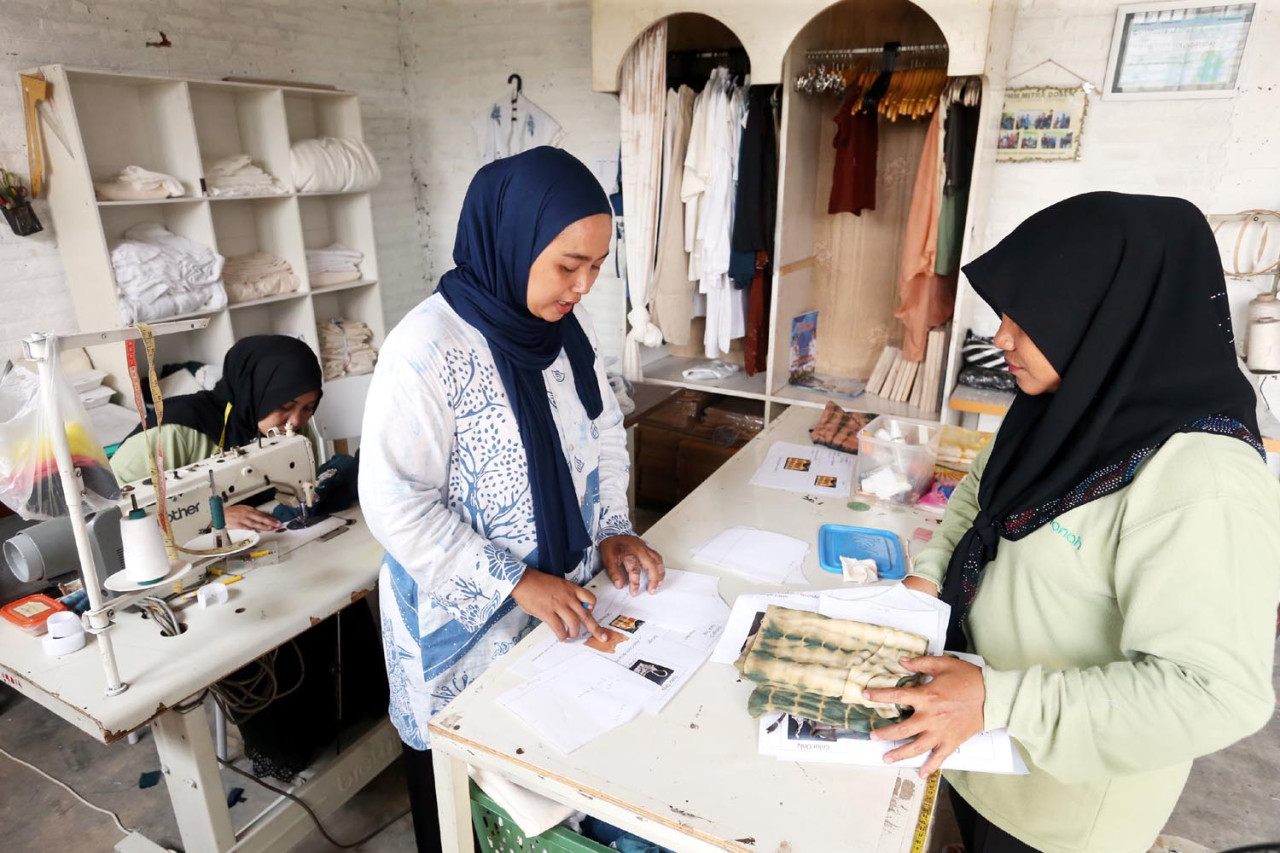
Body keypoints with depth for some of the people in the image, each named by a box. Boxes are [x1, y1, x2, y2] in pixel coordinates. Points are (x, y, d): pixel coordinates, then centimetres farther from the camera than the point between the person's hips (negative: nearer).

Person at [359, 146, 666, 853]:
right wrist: (516, 582, -23)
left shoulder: (568, 325, -3)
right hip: (464, 616, -5)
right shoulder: (428, 349, -24)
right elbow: (395, 504, -22)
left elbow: (603, 431, 9)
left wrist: (611, 528, -3)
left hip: (562, 601, 6)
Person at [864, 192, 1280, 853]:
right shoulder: (1068, 410, -8)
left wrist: (997, 700, -36)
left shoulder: (1201, 481, -33)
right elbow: (981, 488, 9)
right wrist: (930, 571, -5)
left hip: (1066, 793, -6)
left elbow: (1215, 693, -34)